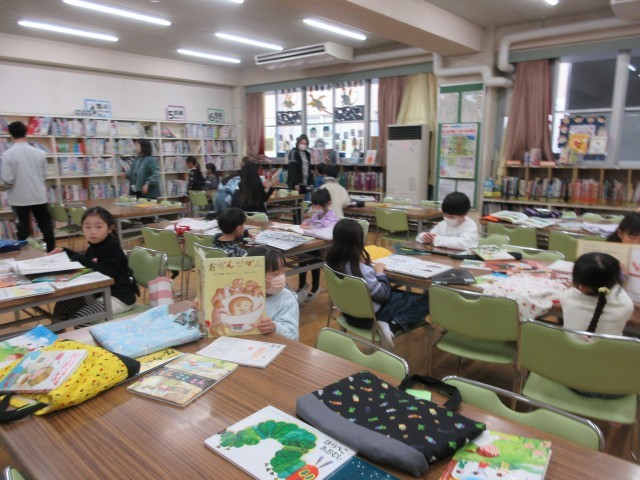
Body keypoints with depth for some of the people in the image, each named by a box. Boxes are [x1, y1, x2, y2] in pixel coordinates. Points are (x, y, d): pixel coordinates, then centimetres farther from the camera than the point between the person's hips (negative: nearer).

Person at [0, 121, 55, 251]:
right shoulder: (39, 152, -4)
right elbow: (44, 175, 4)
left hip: (19, 198, -1)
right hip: (39, 196, 1)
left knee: (23, 226, 11)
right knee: (45, 225, 11)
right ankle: (52, 251, 17)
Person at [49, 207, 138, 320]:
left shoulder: (112, 248, -19)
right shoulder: (95, 245, 6)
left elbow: (106, 273, -32)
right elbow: (85, 259, 27)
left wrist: (82, 260, -24)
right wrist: (65, 251, 18)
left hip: (118, 297, -9)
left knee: (79, 318, -22)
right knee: (61, 306, 14)